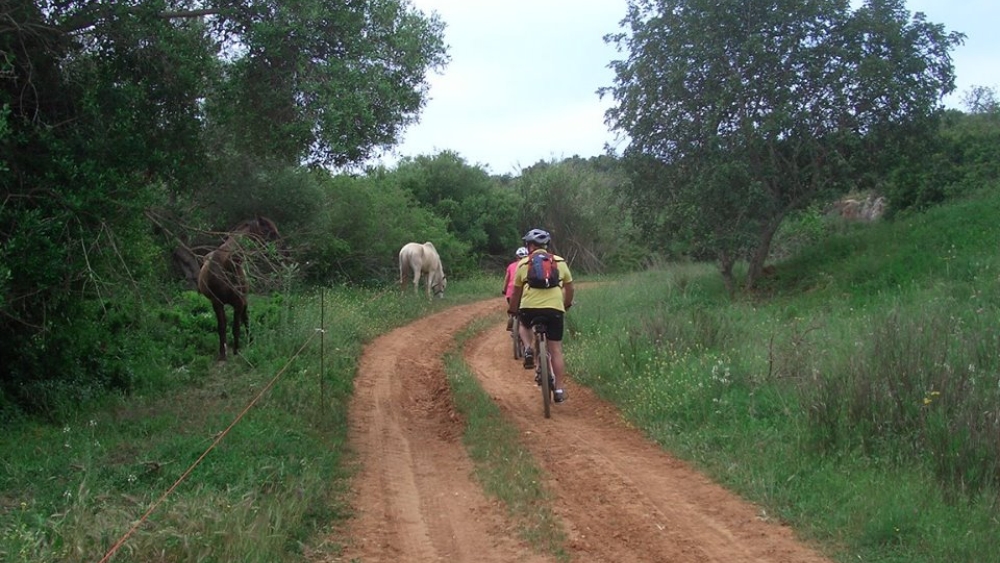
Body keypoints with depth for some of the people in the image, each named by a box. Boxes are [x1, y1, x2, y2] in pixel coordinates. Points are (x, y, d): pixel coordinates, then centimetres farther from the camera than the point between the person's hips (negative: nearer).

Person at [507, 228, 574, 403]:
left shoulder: (523, 263, 12)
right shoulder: (560, 262, 14)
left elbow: (516, 291, 17)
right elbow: (569, 287, 20)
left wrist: (512, 309, 32)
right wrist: (567, 304, 37)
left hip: (529, 307, 0)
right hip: (555, 308, 0)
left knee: (524, 326, 34)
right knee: (556, 350, 8)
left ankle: (528, 350, 7)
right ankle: (559, 390, 6)